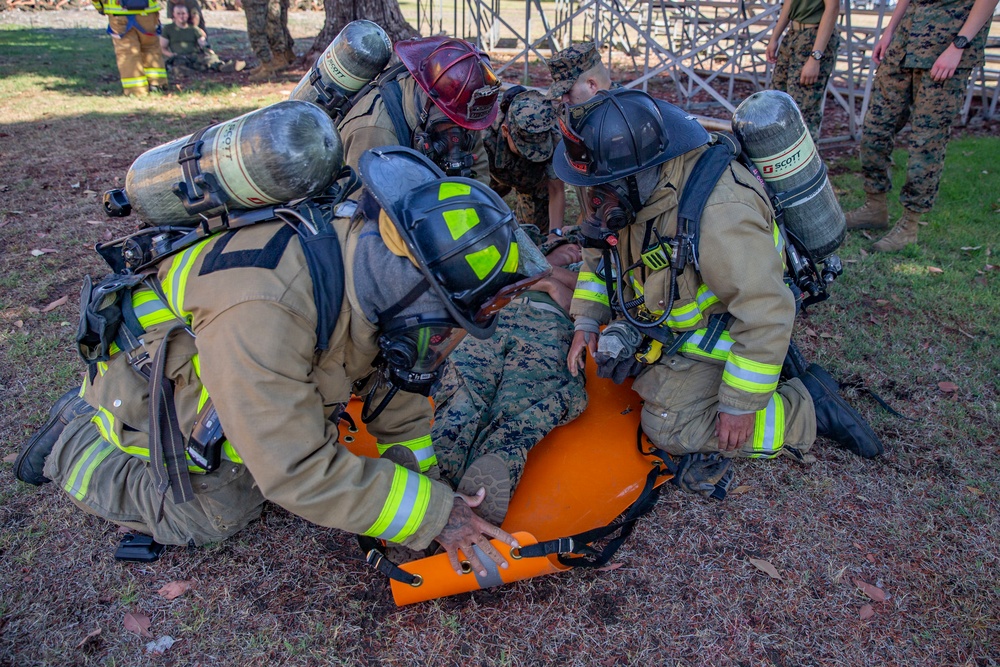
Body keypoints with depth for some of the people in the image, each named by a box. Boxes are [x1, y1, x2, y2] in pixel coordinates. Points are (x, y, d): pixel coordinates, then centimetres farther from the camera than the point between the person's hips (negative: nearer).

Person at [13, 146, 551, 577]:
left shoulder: (373, 268, -20)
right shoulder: (264, 314, -44)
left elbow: (399, 389, -7)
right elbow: (300, 473, -38)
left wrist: (425, 494, -11)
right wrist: (430, 513, -32)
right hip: (146, 380, -7)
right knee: (218, 511, -6)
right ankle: (76, 437, 16)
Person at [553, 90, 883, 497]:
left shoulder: (719, 215, -39)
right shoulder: (637, 187, -13)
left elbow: (767, 314, -33)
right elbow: (599, 250, 5)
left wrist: (739, 405, -26)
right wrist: (587, 321, -3)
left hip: (719, 332, -8)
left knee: (669, 429, -12)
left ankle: (806, 409, 0)